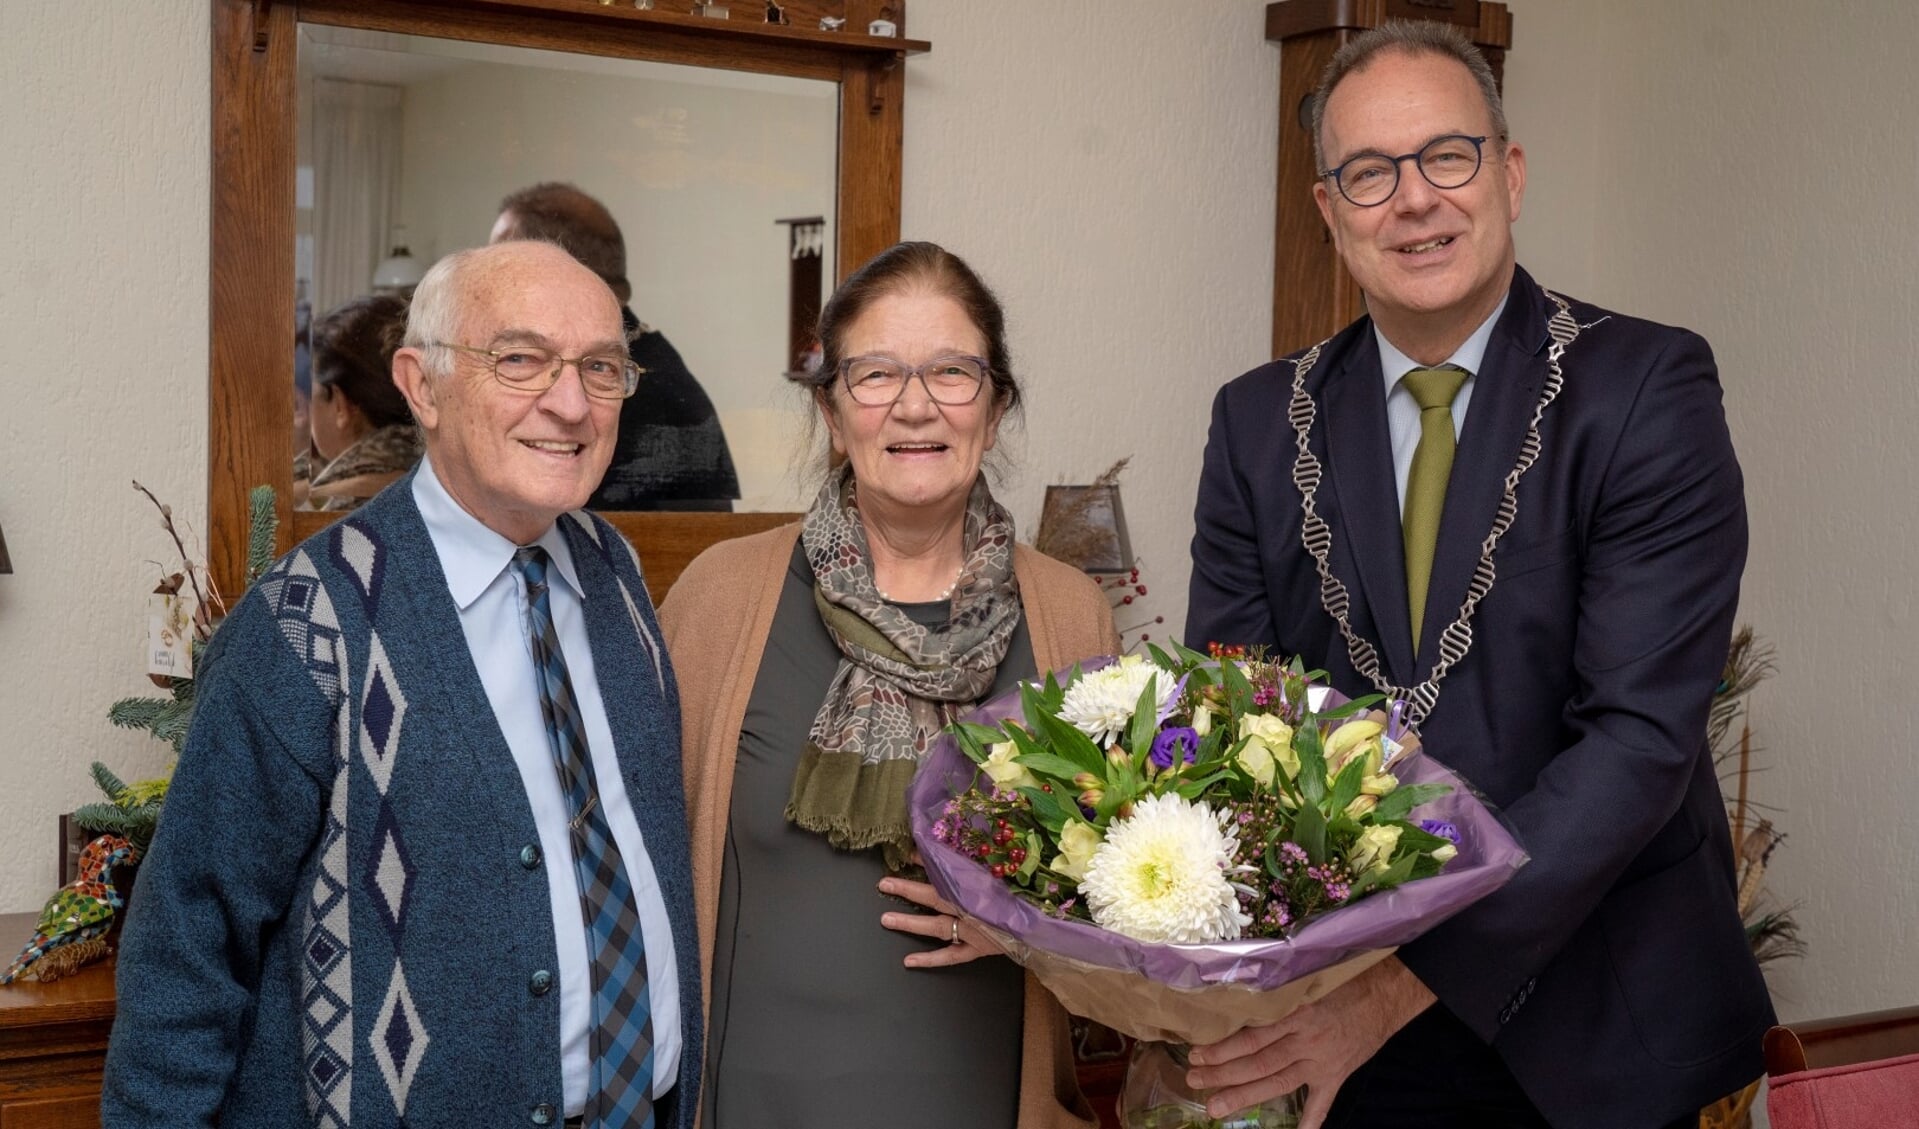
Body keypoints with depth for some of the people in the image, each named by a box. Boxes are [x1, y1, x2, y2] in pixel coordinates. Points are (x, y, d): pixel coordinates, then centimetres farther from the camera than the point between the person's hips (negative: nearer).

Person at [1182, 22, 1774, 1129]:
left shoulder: (1648, 388, -12)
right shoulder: (1261, 422, 0)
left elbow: (1642, 732, -20)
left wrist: (1411, 973, -28)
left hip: (1598, 1019, -2)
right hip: (1346, 1025, 3)